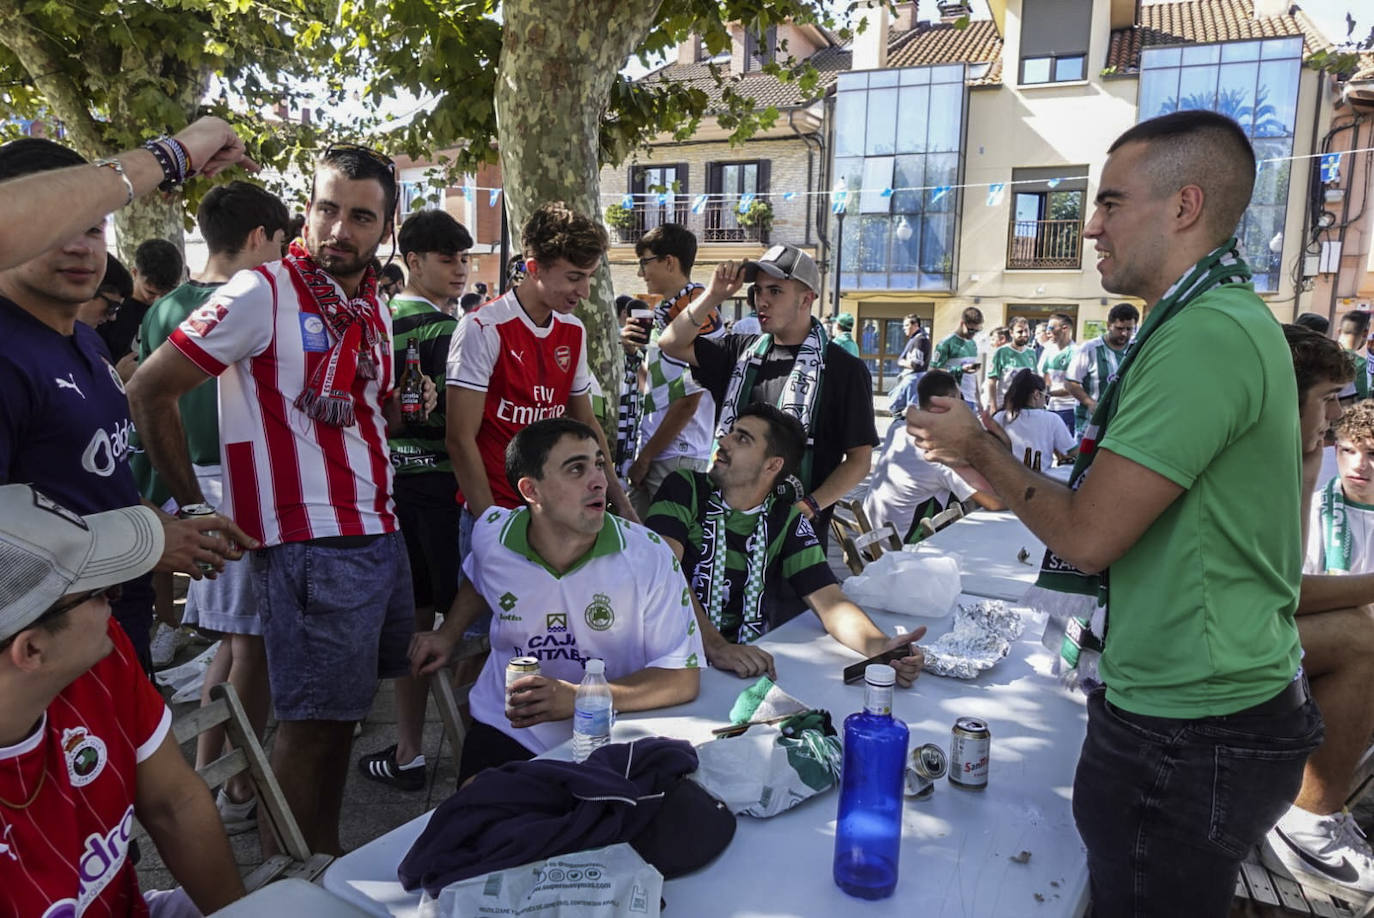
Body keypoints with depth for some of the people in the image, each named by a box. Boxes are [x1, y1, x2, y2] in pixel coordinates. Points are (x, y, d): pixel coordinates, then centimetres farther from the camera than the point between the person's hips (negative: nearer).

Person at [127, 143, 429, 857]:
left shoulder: (374, 309, 14)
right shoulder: (264, 293, -9)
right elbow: (150, 391, -9)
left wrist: (407, 406, 7)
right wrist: (193, 507, -8)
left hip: (379, 533, 8)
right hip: (308, 543, -7)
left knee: (340, 712, 17)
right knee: (312, 722, 0)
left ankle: (326, 861, 33)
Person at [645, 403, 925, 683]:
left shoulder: (787, 522, 6)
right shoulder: (686, 489, -1)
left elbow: (830, 601, -3)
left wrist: (880, 646, -23)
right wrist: (716, 646, -30)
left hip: (750, 661, 2)